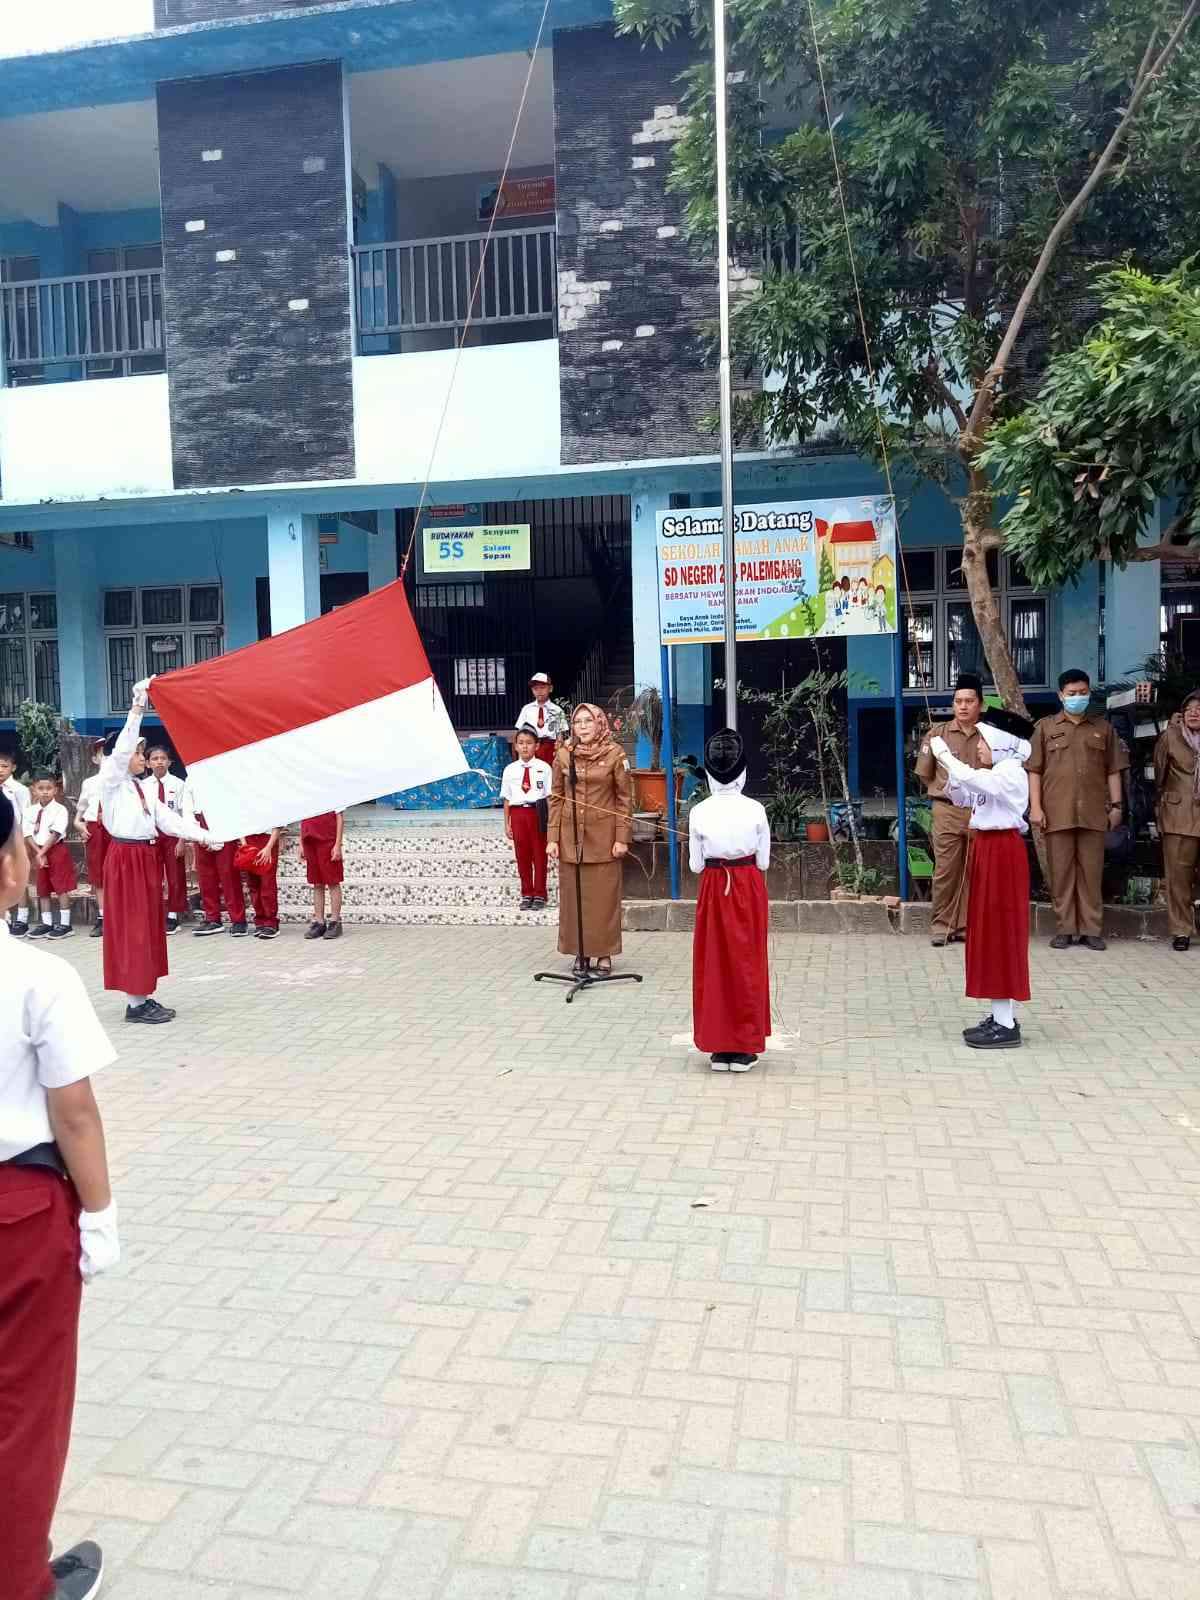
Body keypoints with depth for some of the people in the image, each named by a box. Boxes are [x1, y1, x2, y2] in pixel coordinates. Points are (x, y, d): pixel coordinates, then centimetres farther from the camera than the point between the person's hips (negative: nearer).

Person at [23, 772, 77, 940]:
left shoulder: (60, 809, -10)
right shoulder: (30, 811, 4)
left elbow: (55, 834, -15)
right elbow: (27, 834, -1)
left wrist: (42, 852, -17)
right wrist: (37, 853, -11)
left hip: (57, 849, -5)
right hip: (38, 852, 5)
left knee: (61, 887, -4)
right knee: (42, 888, 10)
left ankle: (65, 923, 1)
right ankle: (47, 923, 19)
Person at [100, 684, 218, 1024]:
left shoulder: (142, 788, 15)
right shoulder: (113, 782, -5)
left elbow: (168, 819, 9)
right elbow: (121, 748, -20)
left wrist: (204, 835, 0)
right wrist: (137, 709, -24)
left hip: (147, 858, 8)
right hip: (125, 858, -8)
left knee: (149, 927, 9)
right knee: (131, 928, -5)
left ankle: (143, 997, 16)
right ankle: (135, 1003, -1)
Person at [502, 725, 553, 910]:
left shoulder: (544, 768, -2)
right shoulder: (510, 769, 4)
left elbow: (549, 796, -1)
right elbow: (506, 799, 7)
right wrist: (507, 824, 5)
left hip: (537, 813, -2)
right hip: (518, 813, 2)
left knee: (539, 855, 5)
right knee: (522, 856, 8)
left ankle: (539, 895, 16)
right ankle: (526, 894, 21)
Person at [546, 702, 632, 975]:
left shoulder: (615, 755, -3)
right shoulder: (563, 755, 3)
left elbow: (625, 799, -2)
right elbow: (556, 798, 6)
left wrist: (622, 838, -6)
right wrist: (552, 838, 1)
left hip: (603, 837, -2)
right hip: (571, 837, 2)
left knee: (604, 896, 2)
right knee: (573, 896, 6)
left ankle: (604, 953, 14)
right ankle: (580, 952, 18)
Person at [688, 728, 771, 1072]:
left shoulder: (699, 812, -9)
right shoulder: (755, 810, -9)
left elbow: (695, 865, -4)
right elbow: (763, 861, -3)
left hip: (714, 888, 0)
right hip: (749, 887, 0)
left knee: (715, 964, 9)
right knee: (747, 963, 9)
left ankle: (718, 1047, 14)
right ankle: (744, 1048, 15)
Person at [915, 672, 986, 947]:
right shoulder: (937, 733, 4)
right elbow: (924, 773, 11)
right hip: (947, 812, 0)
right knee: (945, 871, 0)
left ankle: (969, 925, 13)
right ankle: (943, 926, 9)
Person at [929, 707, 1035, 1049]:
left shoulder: (1010, 773, -16)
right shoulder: (996, 774, 15)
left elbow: (968, 778, -31)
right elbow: (961, 797, 19)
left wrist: (943, 752, -18)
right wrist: (947, 764, 5)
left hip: (1002, 852, -10)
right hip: (988, 850, 10)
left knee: (1000, 932, -6)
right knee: (989, 932, 13)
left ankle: (1006, 1025, 0)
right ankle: (1000, 1016, 21)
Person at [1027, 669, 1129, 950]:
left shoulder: (1103, 728, 14)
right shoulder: (1045, 727, 9)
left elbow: (1113, 770, 14)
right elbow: (1034, 770, 5)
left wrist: (1116, 805, 5)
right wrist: (1035, 807, -4)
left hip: (1093, 812, 1)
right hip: (1057, 812, -1)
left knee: (1091, 872, 3)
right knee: (1061, 872, 1)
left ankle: (1091, 929, 9)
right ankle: (1064, 929, 7)